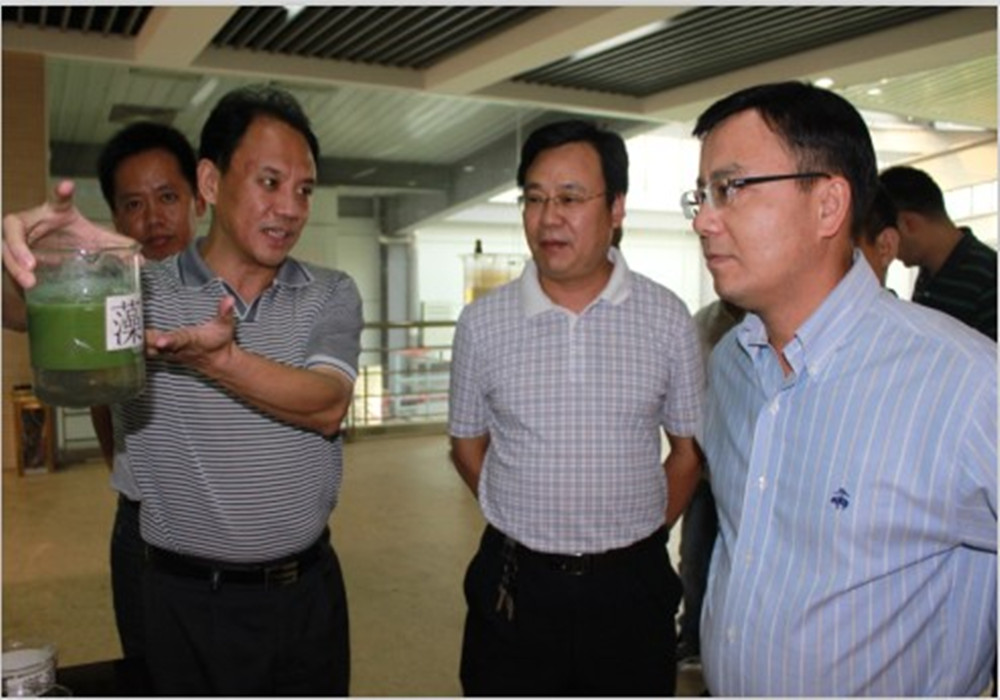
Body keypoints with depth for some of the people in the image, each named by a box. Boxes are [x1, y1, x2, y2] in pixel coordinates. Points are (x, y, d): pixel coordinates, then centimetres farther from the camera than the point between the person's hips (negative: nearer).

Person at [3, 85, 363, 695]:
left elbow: (327, 408, -16)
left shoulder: (332, 295, -1)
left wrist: (221, 360, -31)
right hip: (192, 601, -2)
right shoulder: (141, 291, -7)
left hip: (310, 590, 3)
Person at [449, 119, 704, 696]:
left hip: (632, 586, 0)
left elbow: (689, 449, 5)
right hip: (514, 588, 0)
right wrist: (529, 527, 2)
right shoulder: (483, 323, -3)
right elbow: (468, 445, 7)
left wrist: (639, 538, 2)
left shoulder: (668, 318, -4)